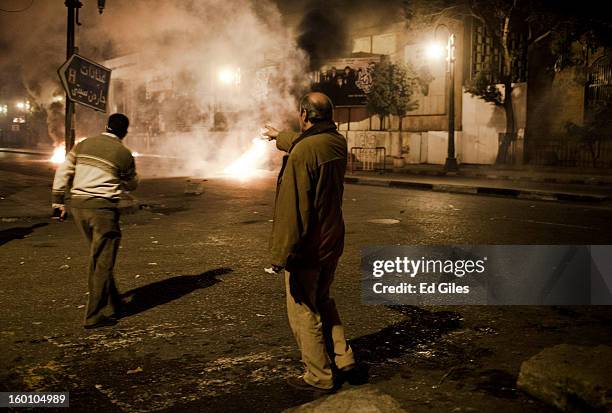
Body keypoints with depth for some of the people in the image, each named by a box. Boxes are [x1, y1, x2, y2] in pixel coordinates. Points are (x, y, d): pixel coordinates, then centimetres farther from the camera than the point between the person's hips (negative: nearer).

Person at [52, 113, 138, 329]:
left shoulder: (84, 145, 11)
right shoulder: (124, 154, -2)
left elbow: (63, 171, 7)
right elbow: (132, 184, 12)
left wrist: (58, 200, 11)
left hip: (77, 205, 6)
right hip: (102, 207, -6)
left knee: (98, 256, 19)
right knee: (102, 261, 0)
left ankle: (112, 302, 29)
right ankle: (96, 315, 2)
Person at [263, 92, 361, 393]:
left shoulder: (303, 152, -23)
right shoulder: (338, 143, 3)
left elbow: (292, 208, -25)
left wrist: (281, 254, -20)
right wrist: (279, 137, 44)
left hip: (307, 247, -8)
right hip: (333, 241, 8)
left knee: (303, 310, 7)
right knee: (322, 300, 26)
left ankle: (319, 377, 16)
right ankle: (342, 357, 26)